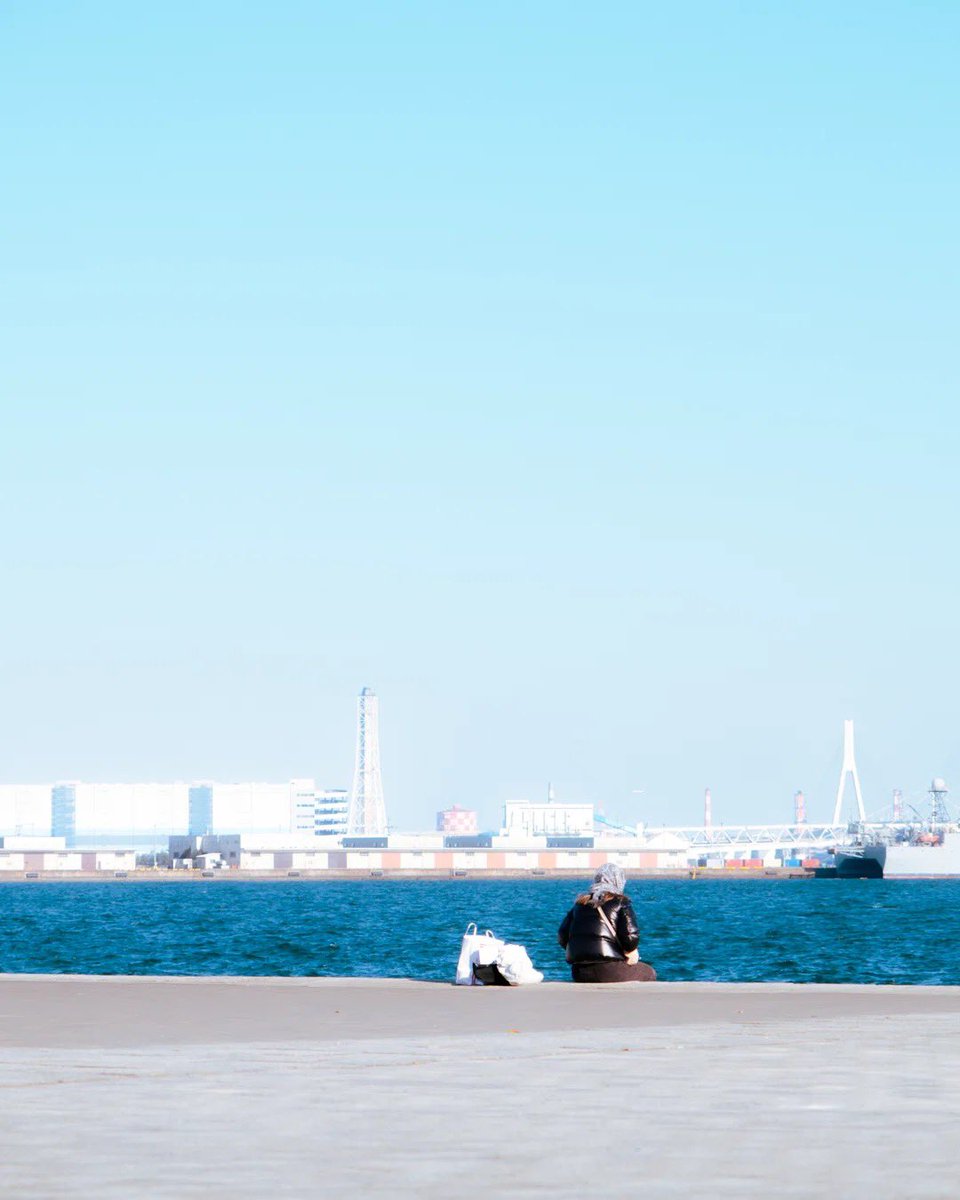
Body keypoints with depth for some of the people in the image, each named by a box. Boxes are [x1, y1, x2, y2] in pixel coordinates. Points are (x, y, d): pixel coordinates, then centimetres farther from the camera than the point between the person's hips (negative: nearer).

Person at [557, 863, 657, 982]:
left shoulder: (581, 903, 14)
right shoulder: (620, 902, -1)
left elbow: (562, 936, 13)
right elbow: (630, 935, -13)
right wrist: (631, 954, 6)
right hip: (607, 970, -6)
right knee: (648, 973, 20)